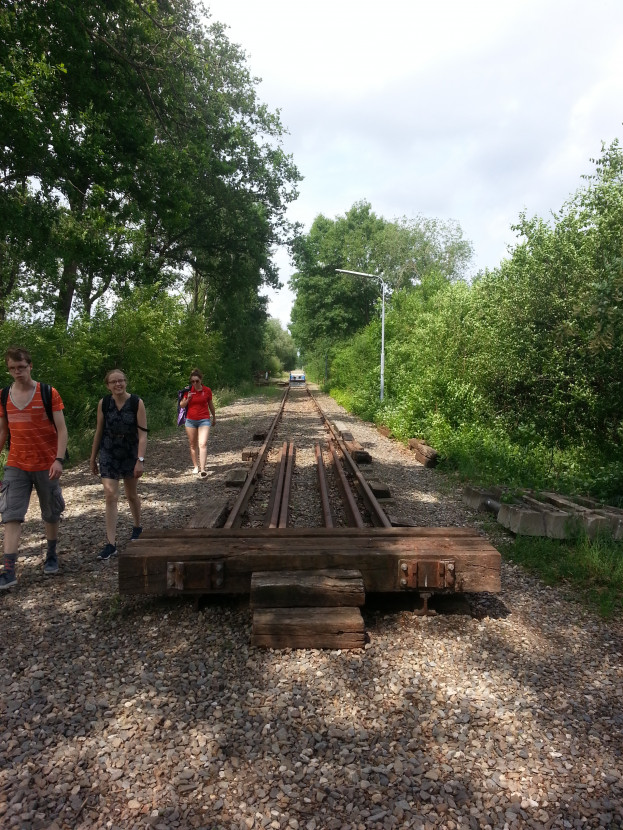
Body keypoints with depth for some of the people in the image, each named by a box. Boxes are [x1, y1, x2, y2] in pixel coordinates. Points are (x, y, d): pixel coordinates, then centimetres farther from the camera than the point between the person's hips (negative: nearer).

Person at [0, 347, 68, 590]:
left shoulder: (49, 393, -7)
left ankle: (51, 555, 33)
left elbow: (61, 429, -9)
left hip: (46, 466, -2)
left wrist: (59, 459, -19)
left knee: (51, 514, 12)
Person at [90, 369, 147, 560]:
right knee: (110, 496, -7)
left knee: (131, 495, 16)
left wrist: (140, 460, -20)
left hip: (130, 454, -1)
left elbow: (142, 434, -13)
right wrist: (93, 458, 9)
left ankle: (137, 526, 42)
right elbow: (99, 432, 6)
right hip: (108, 454, 1)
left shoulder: (137, 403, -11)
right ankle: (111, 543, -3)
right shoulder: (103, 403, -3)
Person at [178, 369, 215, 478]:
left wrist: (214, 417, 23)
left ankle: (202, 469, -18)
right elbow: (181, 405, 6)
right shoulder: (188, 391, 0)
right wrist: (187, 399, -12)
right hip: (190, 420, 2)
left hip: (204, 420, -2)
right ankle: (196, 466, 24)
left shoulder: (207, 390, -2)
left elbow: (210, 405, 13)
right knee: (193, 445, 11)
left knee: (203, 444, -14)